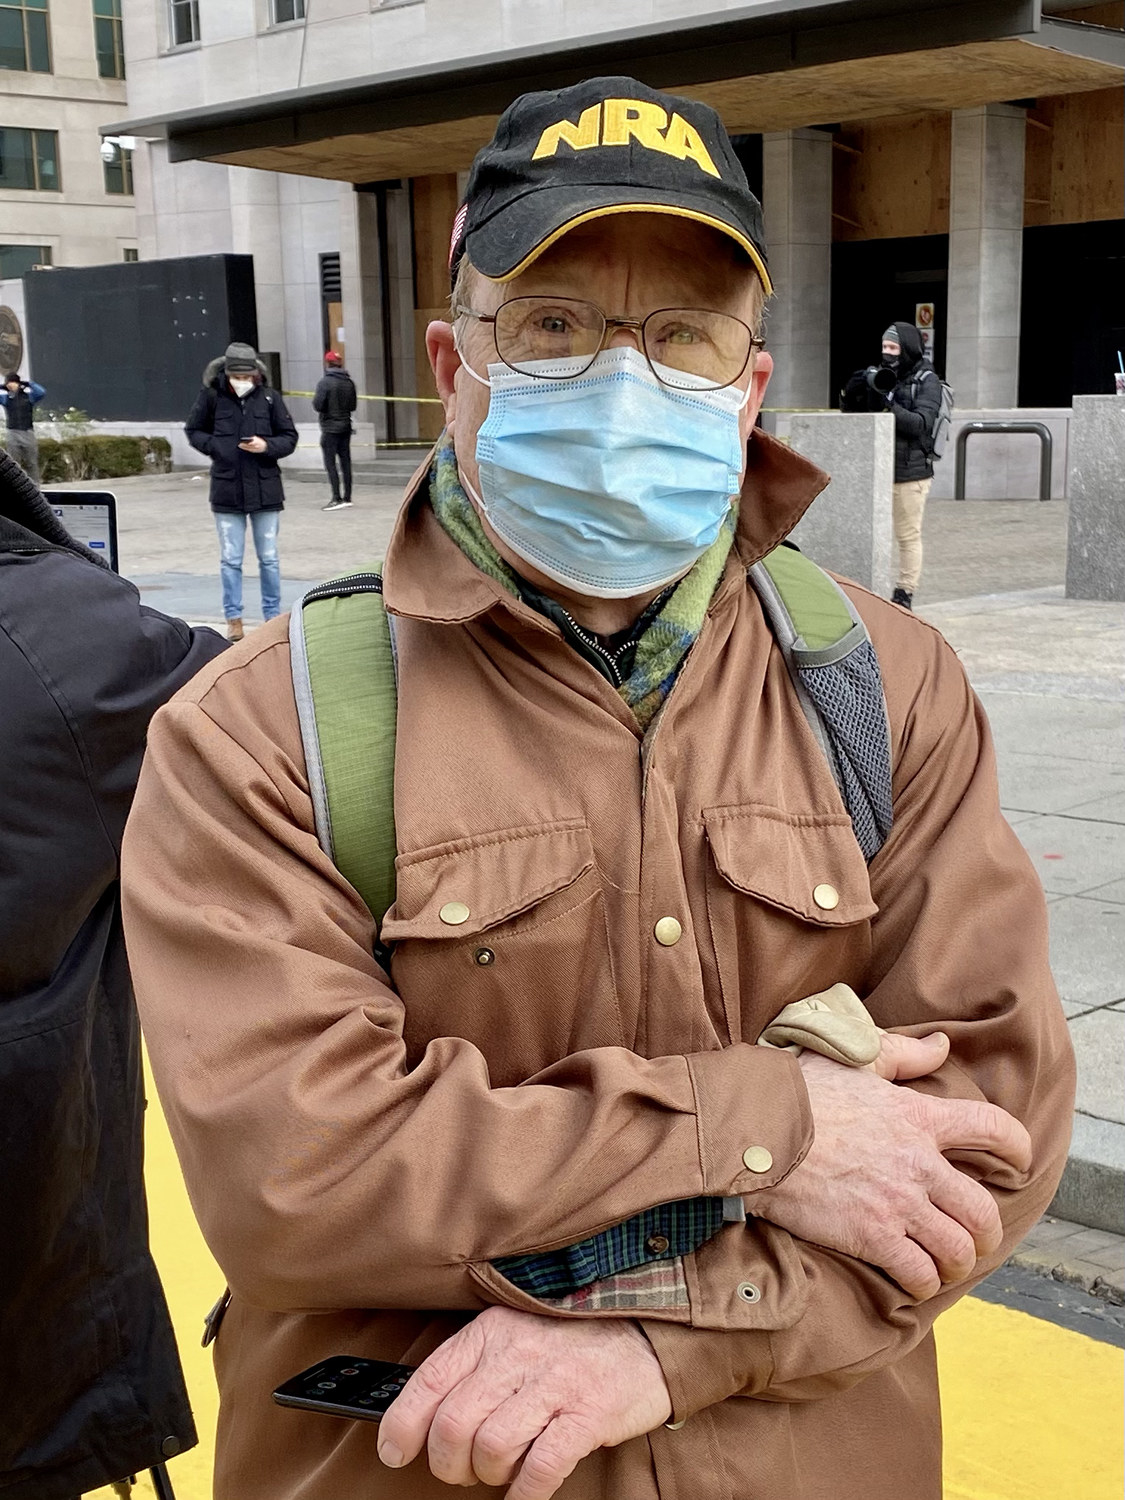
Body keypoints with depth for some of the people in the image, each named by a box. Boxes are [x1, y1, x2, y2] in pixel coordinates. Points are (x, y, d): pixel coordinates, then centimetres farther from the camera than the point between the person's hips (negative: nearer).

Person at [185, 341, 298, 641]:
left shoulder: (269, 397, -3)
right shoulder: (211, 396, -3)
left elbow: (289, 437, 4)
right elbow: (193, 430, 9)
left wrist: (267, 446, -15)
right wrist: (215, 447, -9)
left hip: (266, 489, 0)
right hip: (227, 490, 0)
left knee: (269, 558, 8)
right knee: (230, 560, 5)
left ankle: (273, 617, 19)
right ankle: (233, 619, 14)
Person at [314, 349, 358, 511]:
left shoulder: (325, 382, -13)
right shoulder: (349, 382, 5)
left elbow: (318, 405, -16)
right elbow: (353, 406, 9)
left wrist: (314, 401, 5)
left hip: (330, 428, -6)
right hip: (346, 427, 6)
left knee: (330, 463, -4)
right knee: (345, 462, 9)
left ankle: (337, 498, -9)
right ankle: (347, 497, 12)